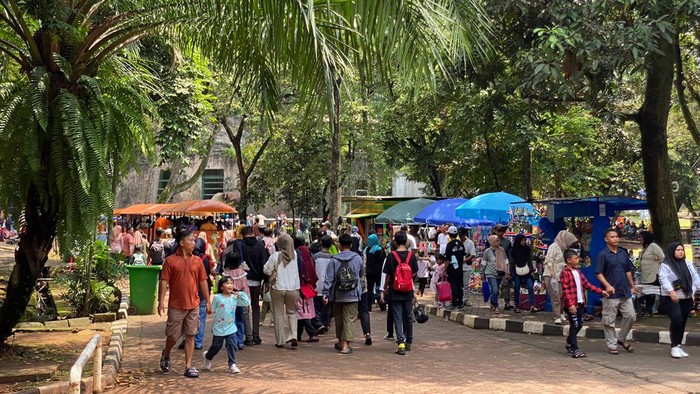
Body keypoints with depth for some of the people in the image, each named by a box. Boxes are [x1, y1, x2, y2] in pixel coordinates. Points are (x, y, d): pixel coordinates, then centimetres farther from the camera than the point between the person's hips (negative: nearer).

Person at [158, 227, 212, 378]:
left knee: (190, 336, 5)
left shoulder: (197, 261, 5)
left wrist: (208, 301, 7)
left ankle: (188, 366, 10)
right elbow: (164, 281, -6)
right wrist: (161, 301, -13)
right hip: (176, 305, -2)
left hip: (193, 305, 3)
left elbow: (203, 282, 8)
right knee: (173, 335, 8)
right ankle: (166, 355, 37)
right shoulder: (170, 261, -4)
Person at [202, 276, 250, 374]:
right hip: (219, 328, -2)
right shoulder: (217, 298, -7)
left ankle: (232, 364, 6)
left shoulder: (235, 298, 0)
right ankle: (207, 356, 39)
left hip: (231, 328, 2)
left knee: (232, 346, -3)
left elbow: (247, 302, -3)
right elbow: (212, 310, -2)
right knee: (216, 346, 11)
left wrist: (240, 293, -6)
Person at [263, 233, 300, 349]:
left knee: (279, 314, 9)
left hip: (277, 288, -2)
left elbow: (266, 270, -7)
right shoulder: (294, 255, -4)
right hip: (293, 288, 2)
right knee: (292, 313, 15)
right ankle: (293, 336, -2)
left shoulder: (275, 255, -12)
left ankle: (280, 341, 14)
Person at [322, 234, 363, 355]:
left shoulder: (334, 260, -6)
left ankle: (340, 341, 28)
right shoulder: (357, 258, -4)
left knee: (338, 318, 16)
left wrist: (325, 293, -3)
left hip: (338, 295, 1)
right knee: (350, 319, -1)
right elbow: (361, 273, 12)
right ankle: (346, 344, -9)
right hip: (353, 295, -1)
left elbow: (328, 278, -7)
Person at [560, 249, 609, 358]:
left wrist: (600, 291, 12)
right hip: (571, 305, -8)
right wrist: (570, 304, -24)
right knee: (574, 325, -5)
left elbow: (587, 284, 18)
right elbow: (565, 290, -17)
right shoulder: (565, 273, -11)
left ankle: (569, 343, 31)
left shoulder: (578, 271, 16)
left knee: (579, 324, 13)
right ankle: (575, 350, 1)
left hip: (580, 303, 8)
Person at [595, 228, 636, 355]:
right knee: (609, 321, 0)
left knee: (630, 316, 7)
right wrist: (607, 285, -23)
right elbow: (598, 273, -12)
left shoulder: (623, 253, 11)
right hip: (611, 293, -6)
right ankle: (612, 346, 11)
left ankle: (621, 339, 26)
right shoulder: (603, 254, -8)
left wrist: (632, 286, 19)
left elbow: (628, 271, 19)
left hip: (625, 292, 6)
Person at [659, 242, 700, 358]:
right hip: (671, 298, -6)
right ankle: (674, 347, -8)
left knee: (682, 322, 8)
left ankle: (678, 346, 18)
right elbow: (663, 279, -17)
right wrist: (671, 291, -30)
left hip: (686, 298, 6)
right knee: (676, 320, -19)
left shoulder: (688, 264, 14)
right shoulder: (666, 265, -6)